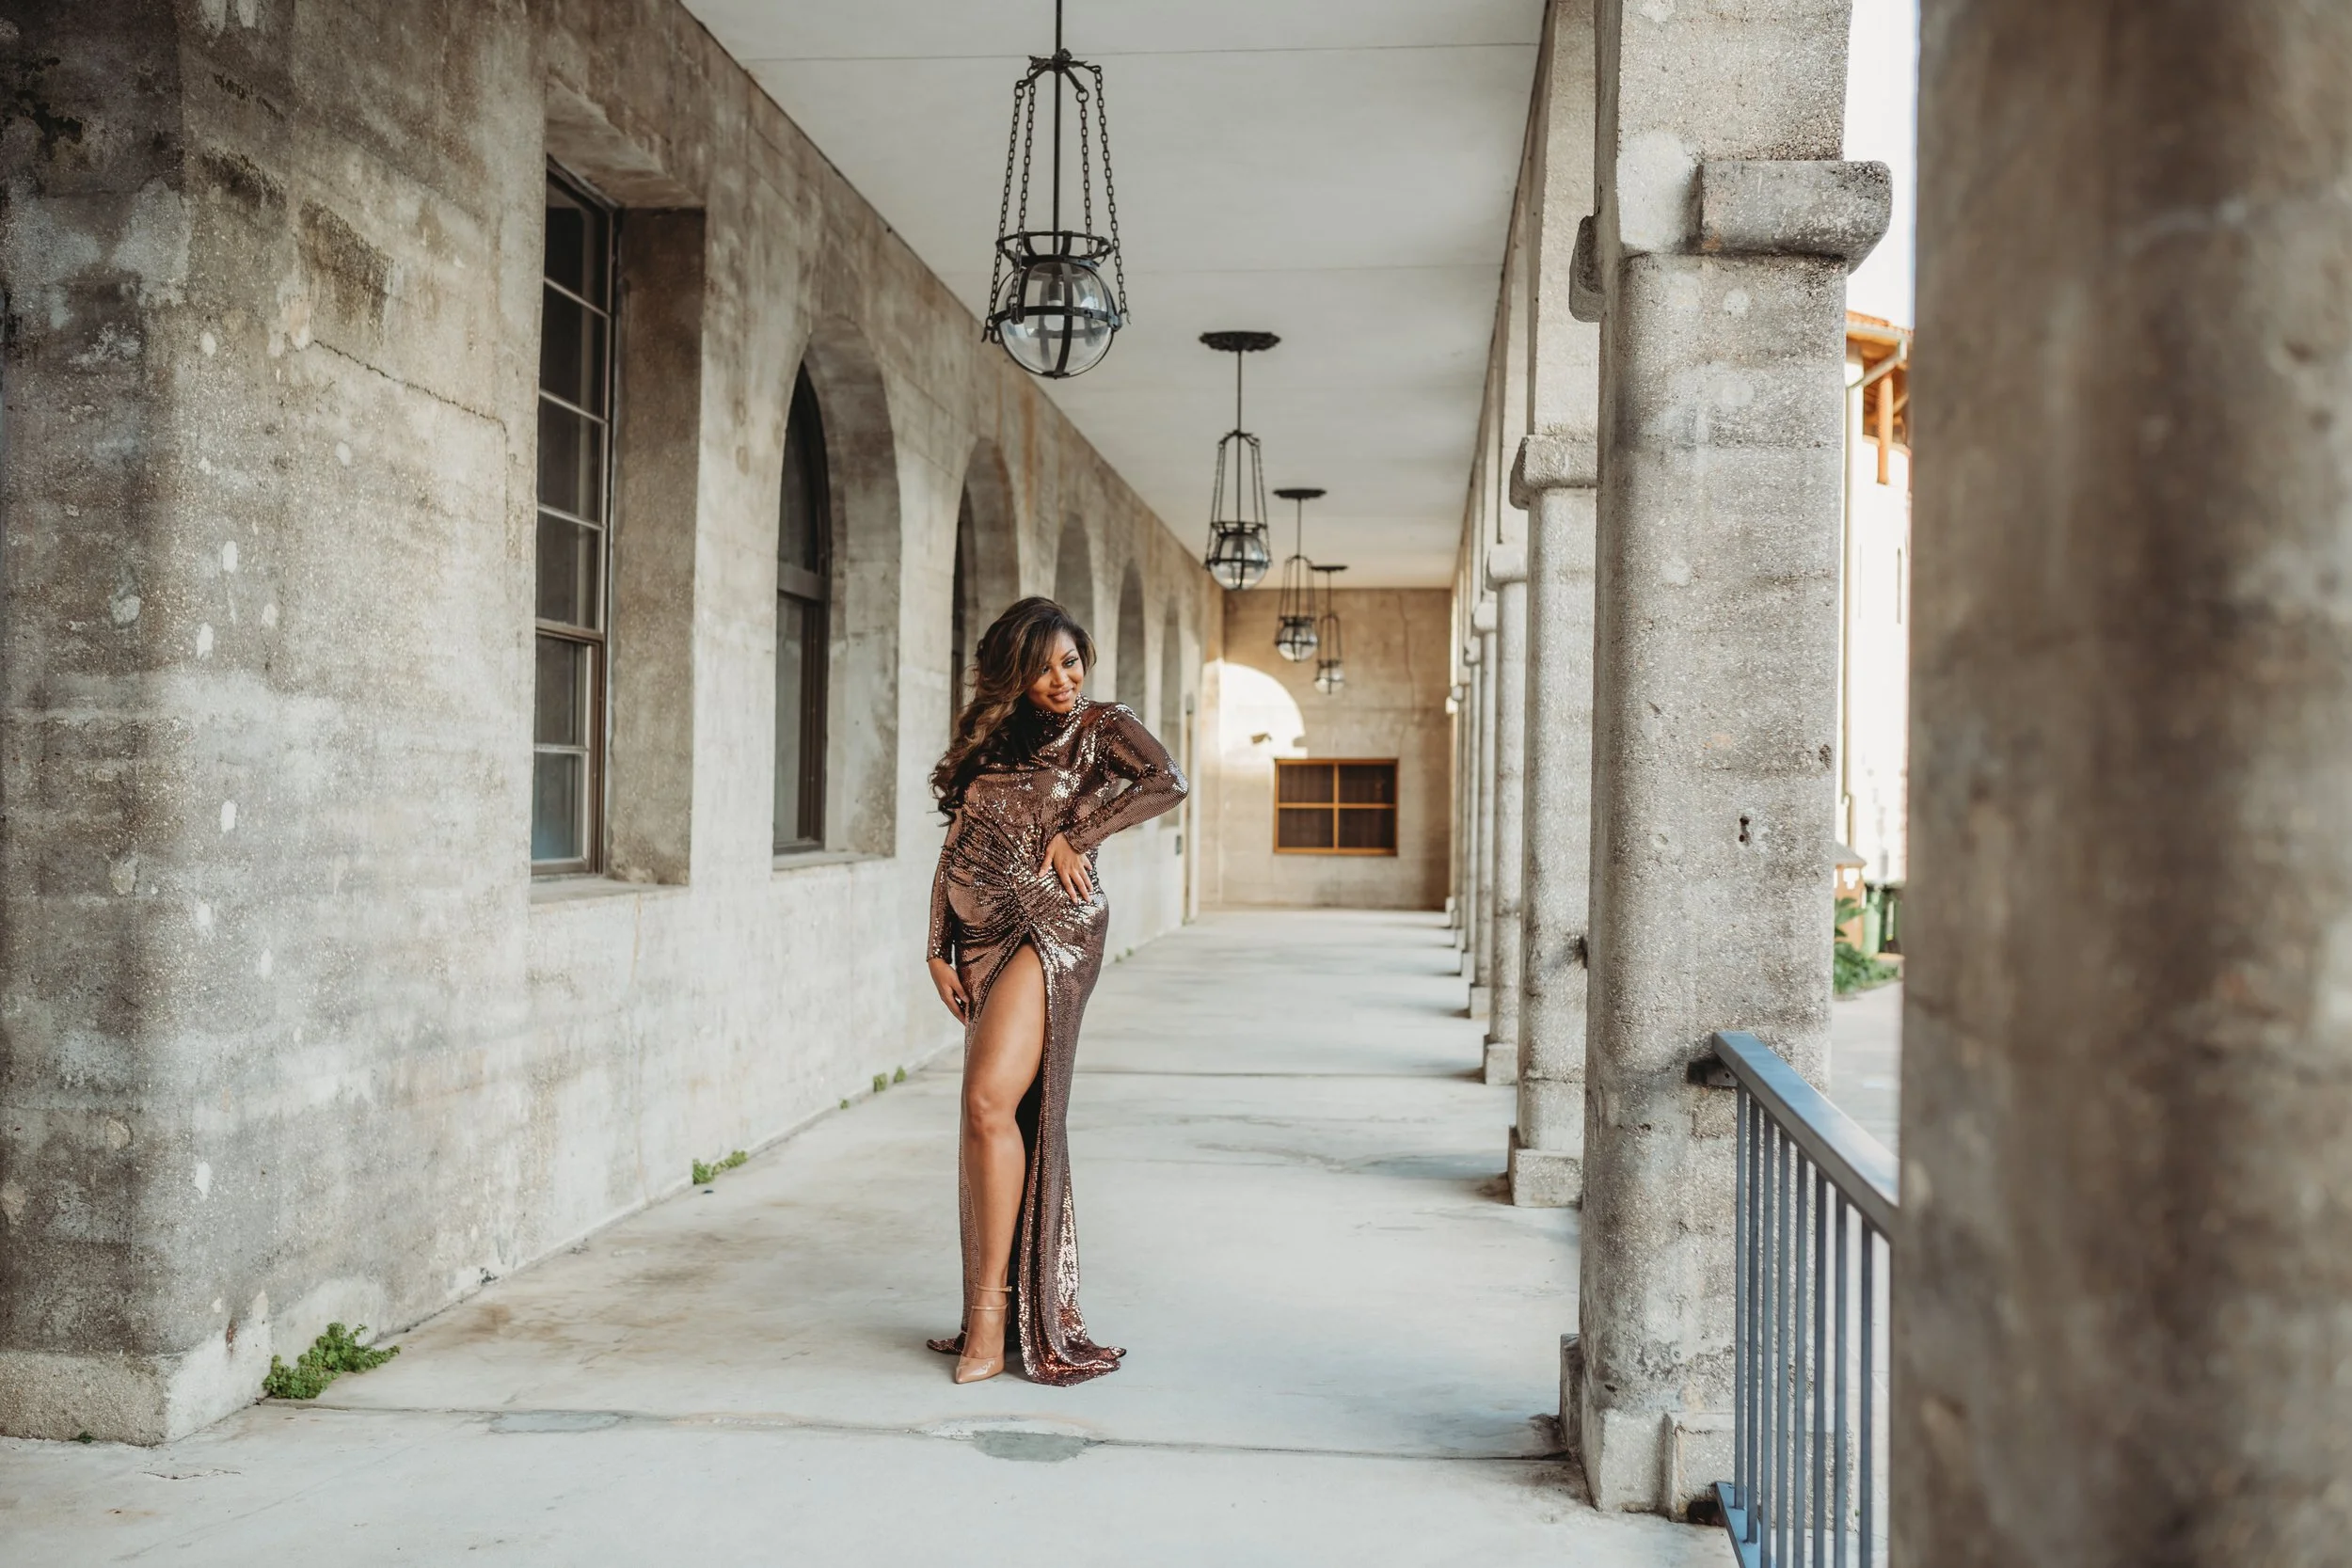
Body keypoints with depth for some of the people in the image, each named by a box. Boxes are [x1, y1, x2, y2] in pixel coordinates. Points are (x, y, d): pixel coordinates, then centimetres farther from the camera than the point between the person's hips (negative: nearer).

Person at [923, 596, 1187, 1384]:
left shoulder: (1102, 726, 4)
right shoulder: (991, 740, 18)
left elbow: (1166, 782, -15)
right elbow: (955, 850, 17)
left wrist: (1072, 837, -10)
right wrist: (939, 946, 9)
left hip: (1054, 925, -6)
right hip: (984, 936, 6)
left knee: (991, 1101, -20)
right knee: (995, 1117, 5)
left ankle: (990, 1312, -15)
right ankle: (996, 1314, 13)